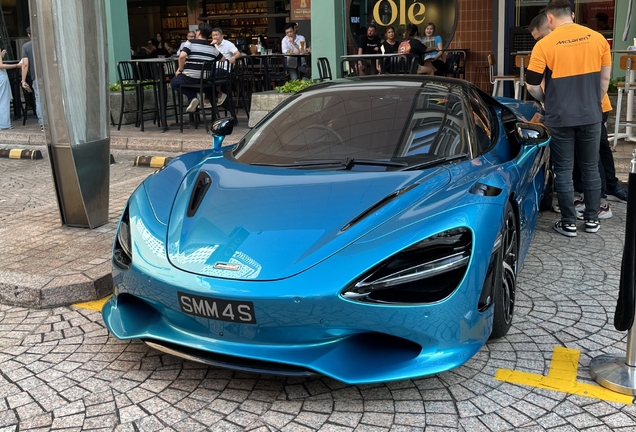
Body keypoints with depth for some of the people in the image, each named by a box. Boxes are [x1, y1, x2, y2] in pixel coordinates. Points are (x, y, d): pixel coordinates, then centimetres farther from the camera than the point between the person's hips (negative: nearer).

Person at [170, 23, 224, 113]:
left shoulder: (190, 43, -6)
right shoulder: (212, 48, 7)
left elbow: (182, 56, -20)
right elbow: (223, 59, 20)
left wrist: (180, 70, -6)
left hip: (190, 78, -5)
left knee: (173, 82, 21)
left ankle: (192, 97, 0)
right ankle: (207, 99, 20)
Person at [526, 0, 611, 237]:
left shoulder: (545, 44, -9)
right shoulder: (598, 38, 2)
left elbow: (532, 86, -7)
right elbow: (605, 79, 9)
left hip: (560, 118, -3)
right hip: (591, 116, 3)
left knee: (563, 171, 6)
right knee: (590, 168, 15)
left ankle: (568, 223, 11)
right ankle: (592, 219, 23)